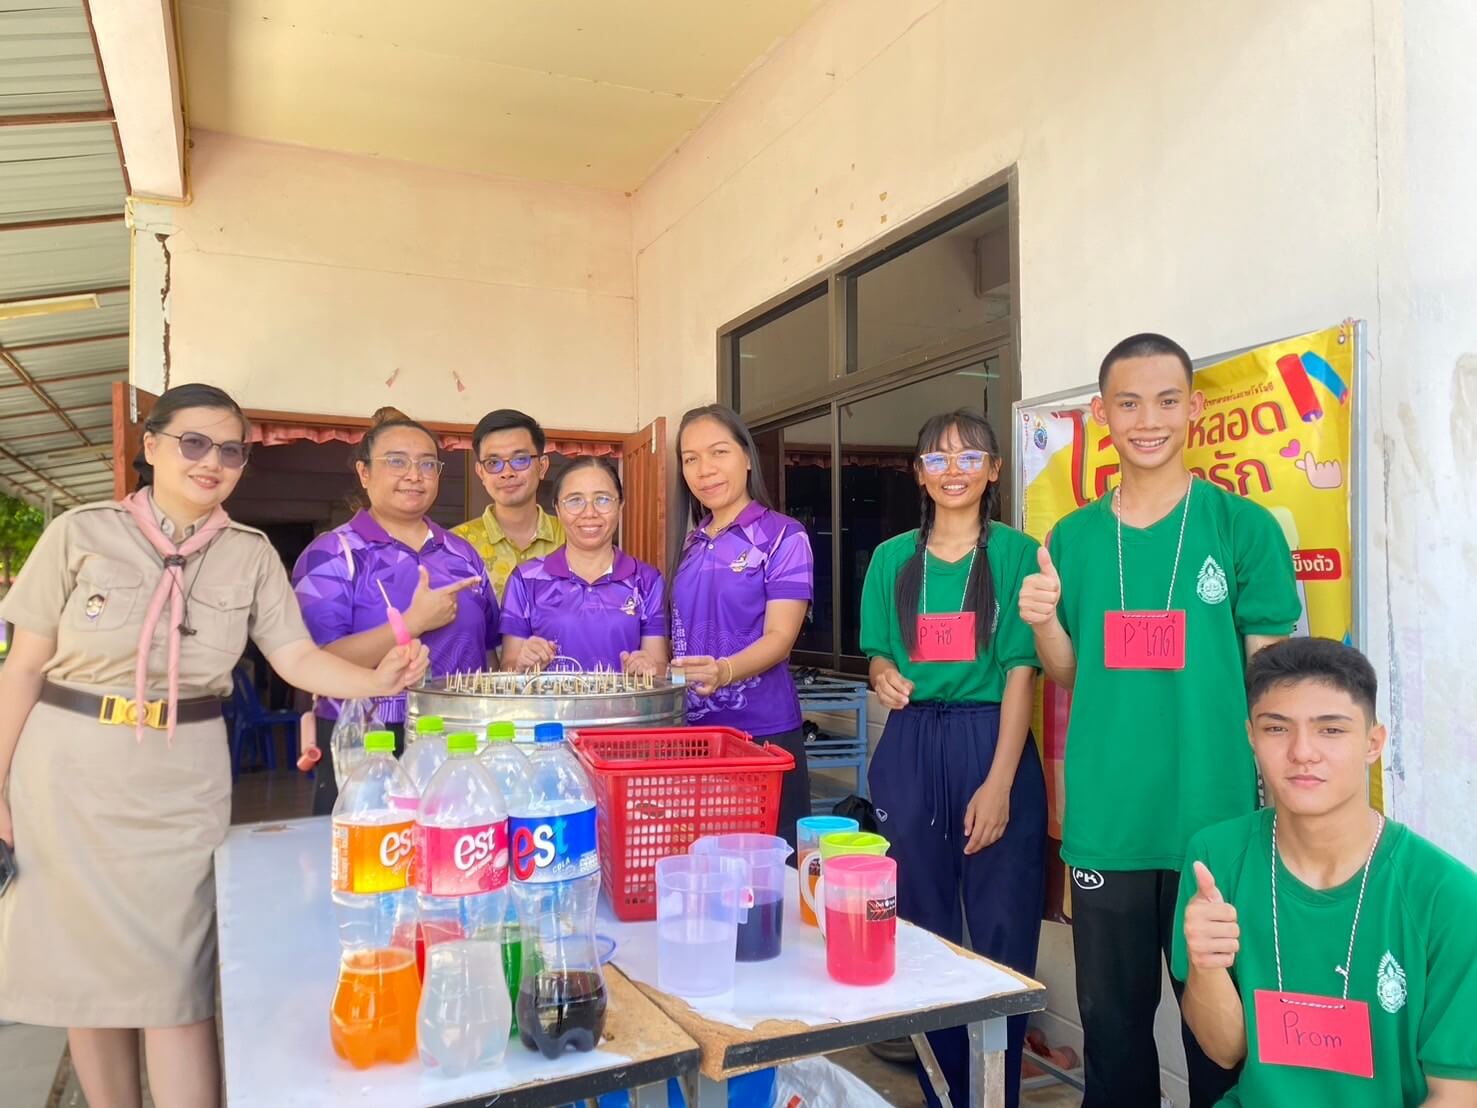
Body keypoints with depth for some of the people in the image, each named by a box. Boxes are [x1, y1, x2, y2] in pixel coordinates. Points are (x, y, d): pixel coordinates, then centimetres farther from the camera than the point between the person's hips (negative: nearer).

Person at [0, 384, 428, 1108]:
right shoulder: (82, 533, -4)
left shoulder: (251, 555, 1)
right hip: (70, 774, 0)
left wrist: (375, 681, -23)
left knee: (176, 985, -1)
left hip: (182, 783, 0)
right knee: (84, 969, 10)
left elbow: (296, 657, -4)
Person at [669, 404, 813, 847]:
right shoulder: (690, 544, 11)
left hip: (762, 734, -5)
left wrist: (725, 671, -33)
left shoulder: (783, 537, -7)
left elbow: (780, 639, -16)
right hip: (691, 732, 5)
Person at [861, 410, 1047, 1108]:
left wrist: (999, 782, -13)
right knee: (921, 927, 11)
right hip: (910, 750, 3)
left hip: (992, 745, -3)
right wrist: (885, 677, -10)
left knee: (1001, 933, 2)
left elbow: (1022, 672, -6)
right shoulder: (892, 558, 8)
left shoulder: (1016, 553, -1)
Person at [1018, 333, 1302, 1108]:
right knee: (1111, 1019, 15)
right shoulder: (1072, 537, 5)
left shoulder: (1245, 528, -2)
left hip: (1217, 818, -2)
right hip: (1105, 824, 2)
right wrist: (1045, 623, -10)